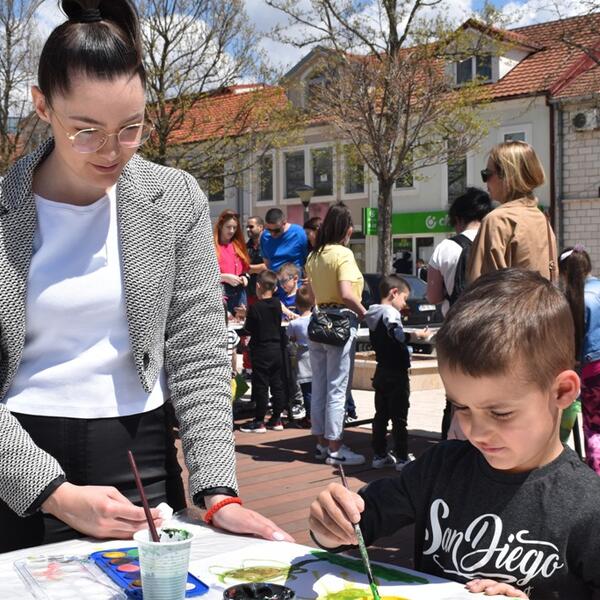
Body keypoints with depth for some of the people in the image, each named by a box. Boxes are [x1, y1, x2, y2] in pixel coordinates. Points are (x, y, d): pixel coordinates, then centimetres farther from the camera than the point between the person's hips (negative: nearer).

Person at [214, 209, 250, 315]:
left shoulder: (238, 245, 15)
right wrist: (225, 277, -19)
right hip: (220, 294, -6)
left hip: (239, 294, 6)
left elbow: (245, 269, 22)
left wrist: (245, 277, 2)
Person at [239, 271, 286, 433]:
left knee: (260, 386, -1)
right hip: (277, 349, 6)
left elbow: (248, 331, -11)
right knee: (277, 385, 10)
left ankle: (259, 422, 3)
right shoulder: (277, 304, 2)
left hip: (261, 351, -6)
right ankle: (276, 419, 16)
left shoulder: (255, 308, -14)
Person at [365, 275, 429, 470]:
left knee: (381, 414, 12)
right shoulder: (391, 313, -14)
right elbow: (396, 335, -29)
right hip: (396, 373, -9)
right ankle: (401, 457, 1)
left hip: (381, 371, 9)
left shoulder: (374, 315, 13)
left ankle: (379, 455, 15)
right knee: (399, 417, -3)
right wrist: (416, 335, -26)